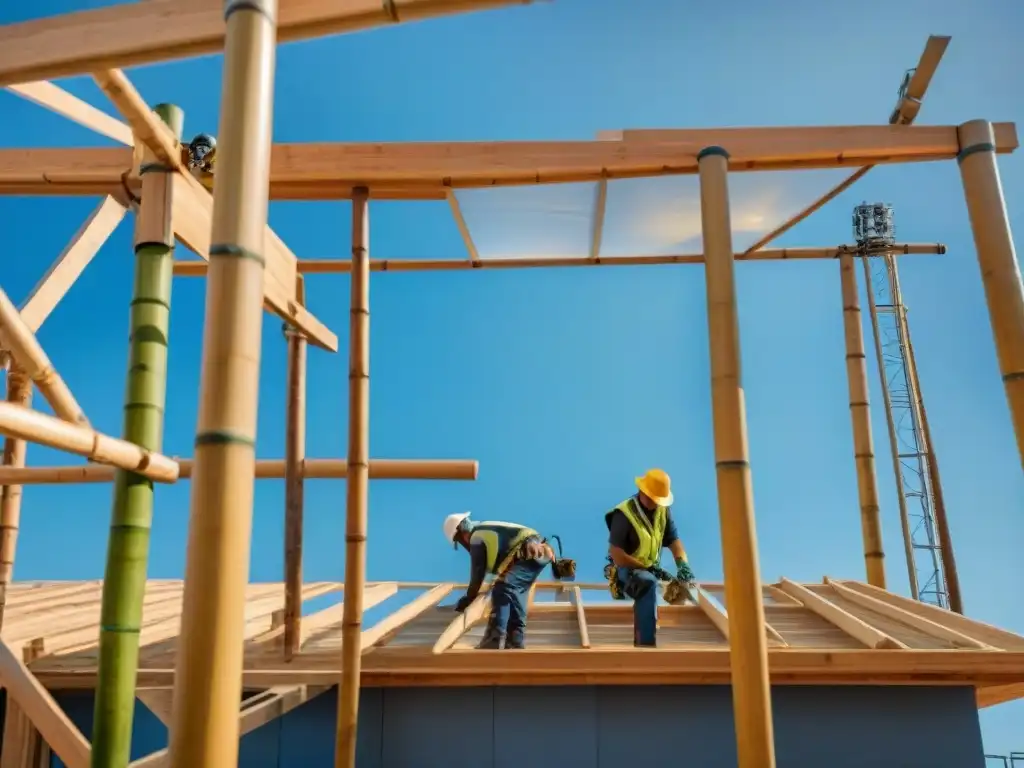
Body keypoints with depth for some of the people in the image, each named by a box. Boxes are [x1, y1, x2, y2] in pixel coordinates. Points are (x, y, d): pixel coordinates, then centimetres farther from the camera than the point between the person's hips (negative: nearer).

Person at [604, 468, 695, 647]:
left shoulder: (663, 510, -1)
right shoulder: (624, 514, -20)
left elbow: (673, 540, -2)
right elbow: (616, 554, -21)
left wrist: (682, 564, -21)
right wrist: (646, 569, -22)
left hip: (650, 570, 8)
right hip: (626, 570, -8)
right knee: (649, 583, -33)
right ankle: (647, 643, -34)